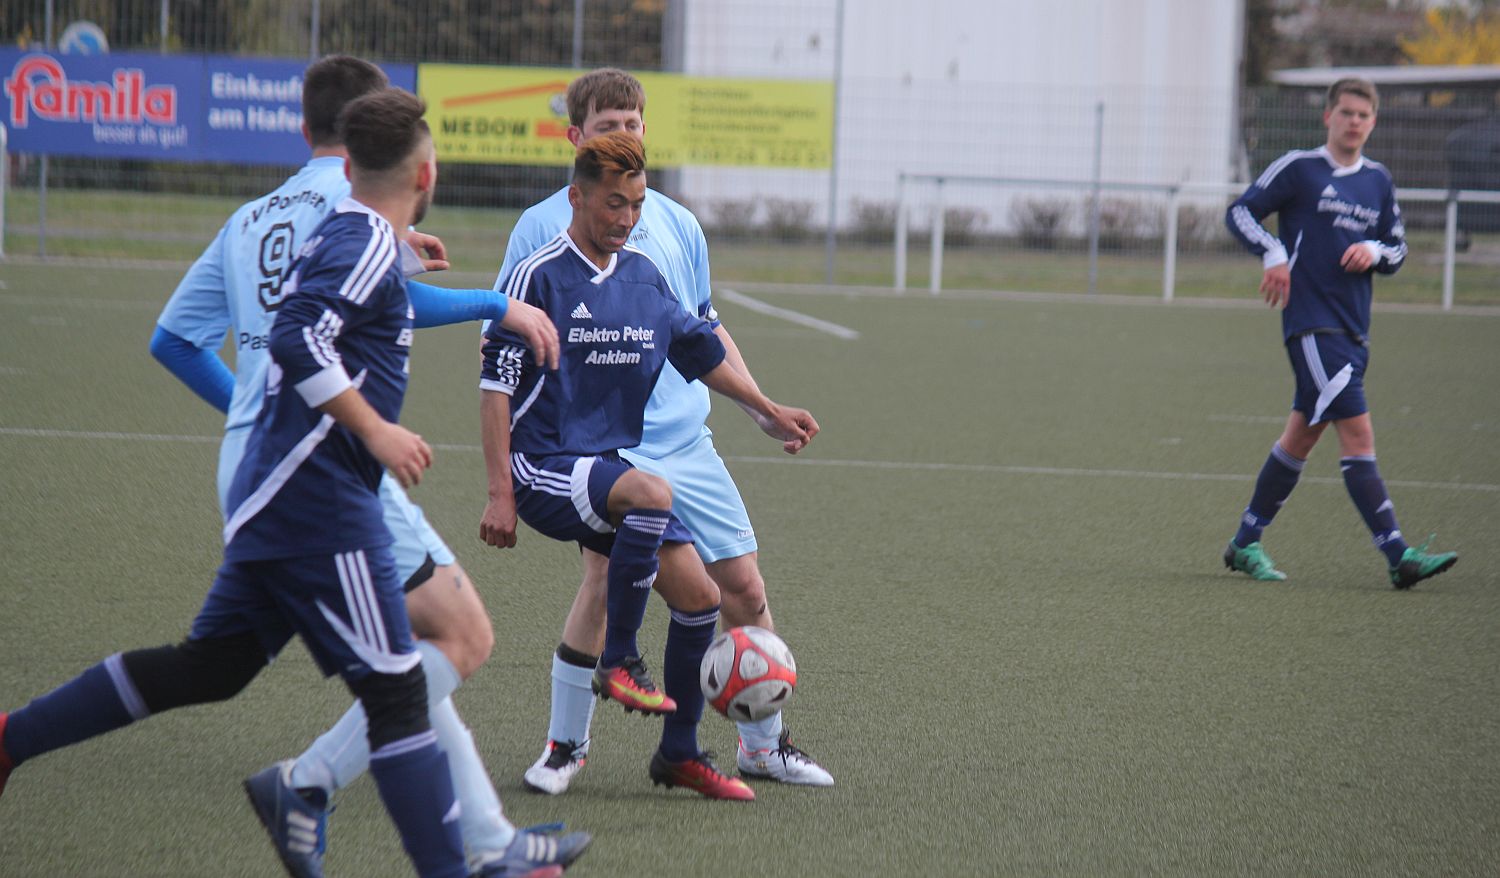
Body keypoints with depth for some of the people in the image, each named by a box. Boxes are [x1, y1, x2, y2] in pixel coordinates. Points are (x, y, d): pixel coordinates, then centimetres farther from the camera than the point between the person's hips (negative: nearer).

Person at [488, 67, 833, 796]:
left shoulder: (678, 225, 14)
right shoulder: (543, 228, 0)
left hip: (687, 441, 5)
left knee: (743, 586, 3)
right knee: (609, 569, -26)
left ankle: (763, 743, 22)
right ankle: (565, 745, -11)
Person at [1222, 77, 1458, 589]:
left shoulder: (1378, 181, 14)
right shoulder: (1299, 168, -2)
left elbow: (1398, 250, 20)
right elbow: (1240, 212, 1)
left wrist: (1374, 250, -2)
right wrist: (1273, 254, -15)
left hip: (1353, 329, 7)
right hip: (1310, 322, -7)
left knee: (1301, 436, 12)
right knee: (1357, 432, -15)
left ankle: (1246, 545, 24)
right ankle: (1398, 556, -20)